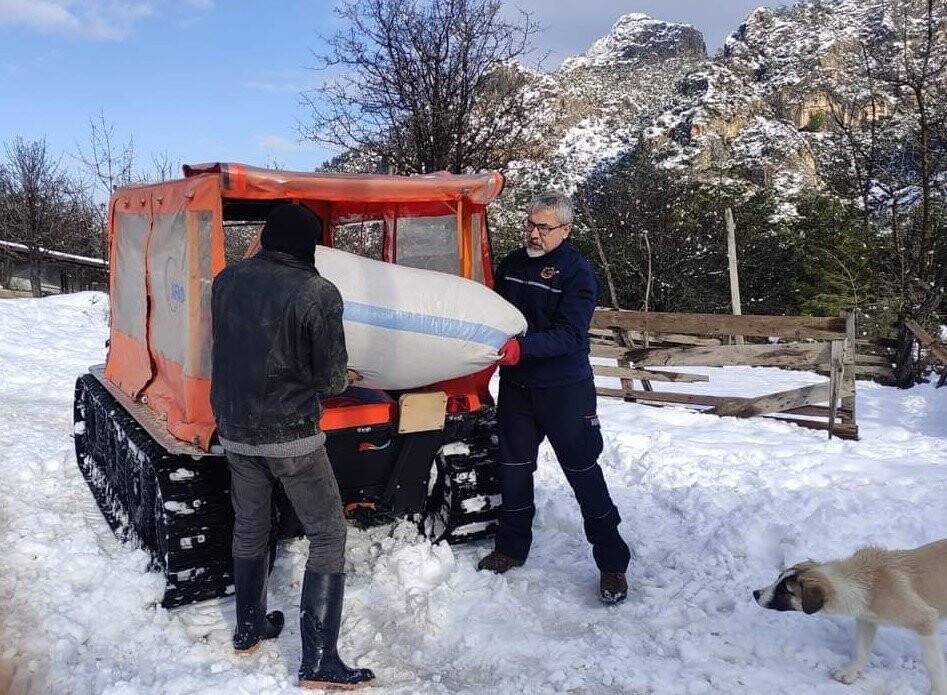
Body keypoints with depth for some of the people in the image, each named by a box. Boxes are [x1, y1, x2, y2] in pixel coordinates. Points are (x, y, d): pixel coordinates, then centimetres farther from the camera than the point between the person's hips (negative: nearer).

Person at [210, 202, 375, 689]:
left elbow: (223, 346, 9)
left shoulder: (227, 279, -4)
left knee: (249, 527, 22)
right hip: (291, 435, -5)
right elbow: (331, 378, -12)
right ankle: (318, 662, 5)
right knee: (328, 535, 5)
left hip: (234, 429, 6)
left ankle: (249, 628, 38)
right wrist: (344, 378, 8)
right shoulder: (318, 293, -18)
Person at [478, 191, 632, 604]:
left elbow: (569, 335, -23)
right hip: (515, 385, 6)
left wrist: (522, 347, -35)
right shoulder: (510, 265, 5)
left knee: (583, 472, 0)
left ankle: (612, 563, 12)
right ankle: (511, 548, 33)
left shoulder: (577, 272, -12)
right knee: (514, 468, 15)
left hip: (564, 389, -5)